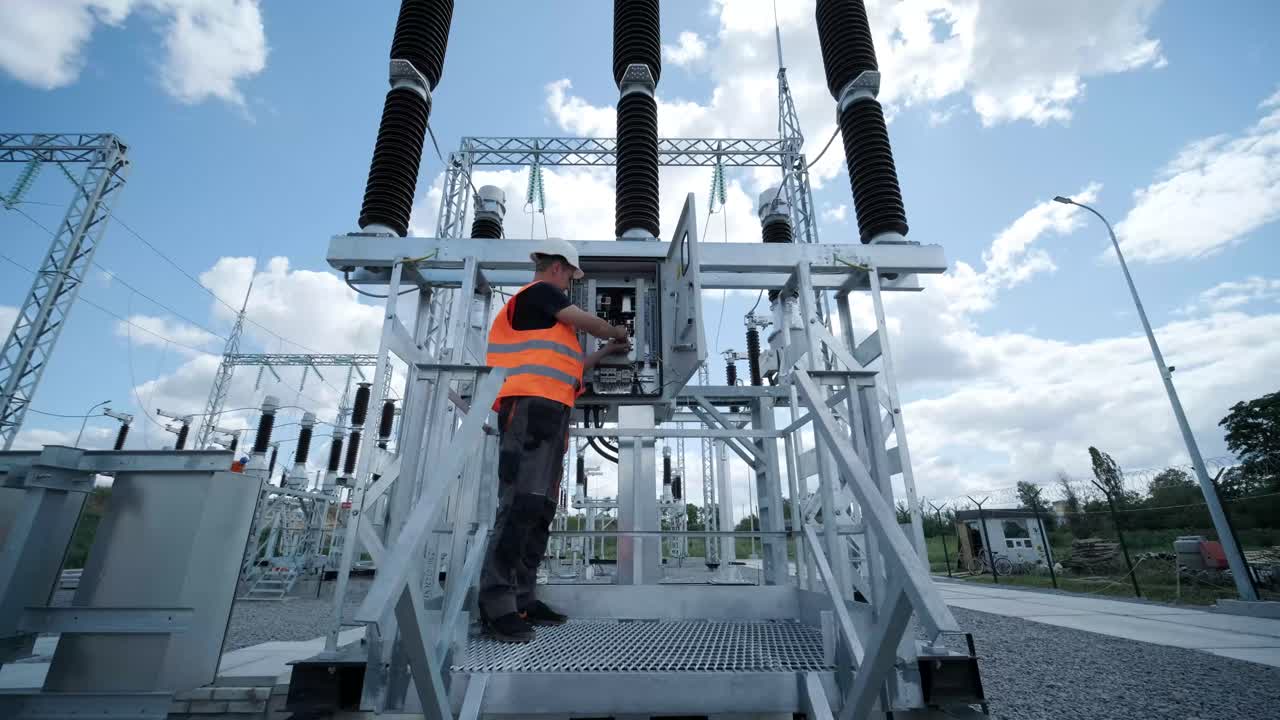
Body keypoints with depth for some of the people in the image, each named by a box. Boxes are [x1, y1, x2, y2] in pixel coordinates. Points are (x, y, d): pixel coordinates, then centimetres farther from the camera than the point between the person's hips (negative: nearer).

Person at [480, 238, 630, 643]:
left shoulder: (539, 312, 32)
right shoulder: (539, 292, 4)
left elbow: (566, 369, 32)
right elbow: (588, 323, 2)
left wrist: (604, 352, 34)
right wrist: (618, 335, 22)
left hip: (547, 412, 10)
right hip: (531, 406, -10)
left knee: (541, 508, 6)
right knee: (521, 504, -15)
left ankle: (521, 598, 9)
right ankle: (496, 602, -13)